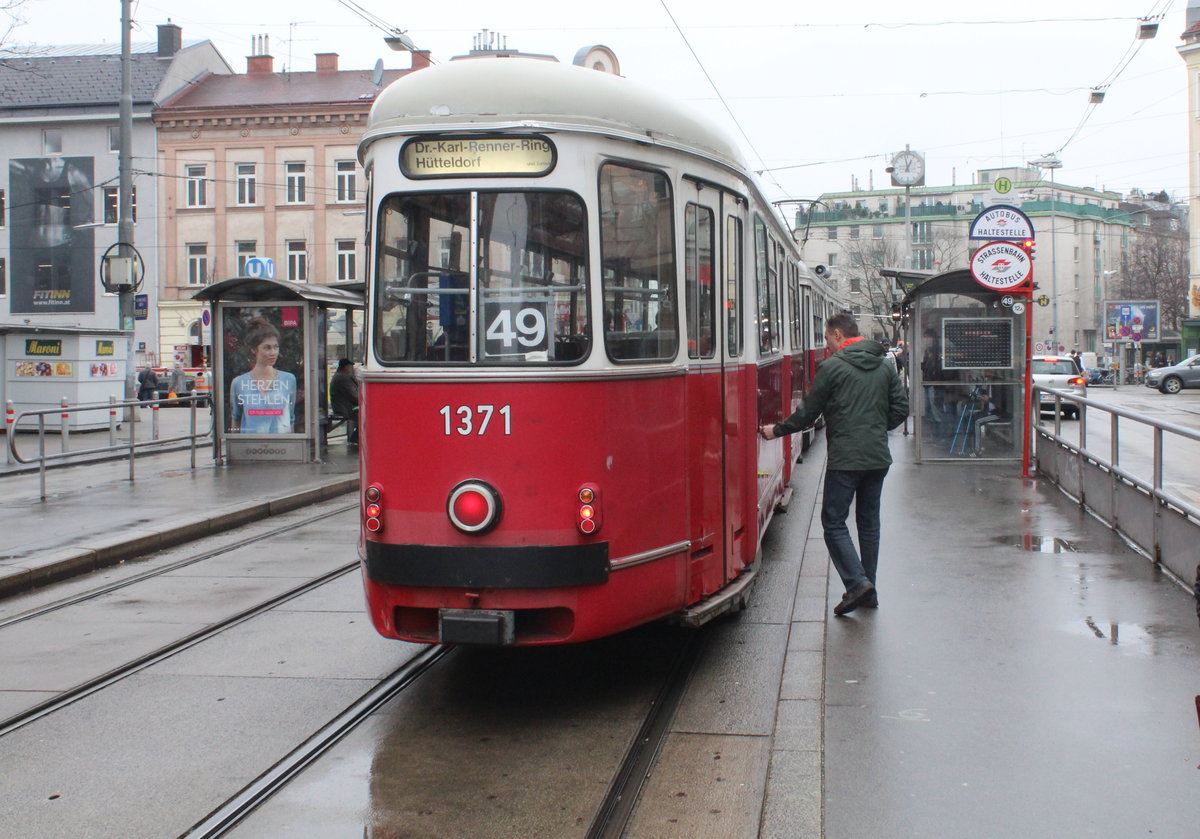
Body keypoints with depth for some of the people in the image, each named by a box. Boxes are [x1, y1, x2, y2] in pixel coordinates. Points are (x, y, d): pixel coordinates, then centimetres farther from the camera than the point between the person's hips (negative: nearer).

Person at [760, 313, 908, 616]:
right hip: (878, 458, 6)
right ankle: (869, 591, 16)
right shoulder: (884, 366, 9)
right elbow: (900, 408, 8)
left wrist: (777, 430, 9)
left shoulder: (832, 366, -8)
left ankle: (857, 581, -14)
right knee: (869, 522, 13)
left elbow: (809, 413, -4)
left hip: (845, 458, -6)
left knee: (834, 521, 1)